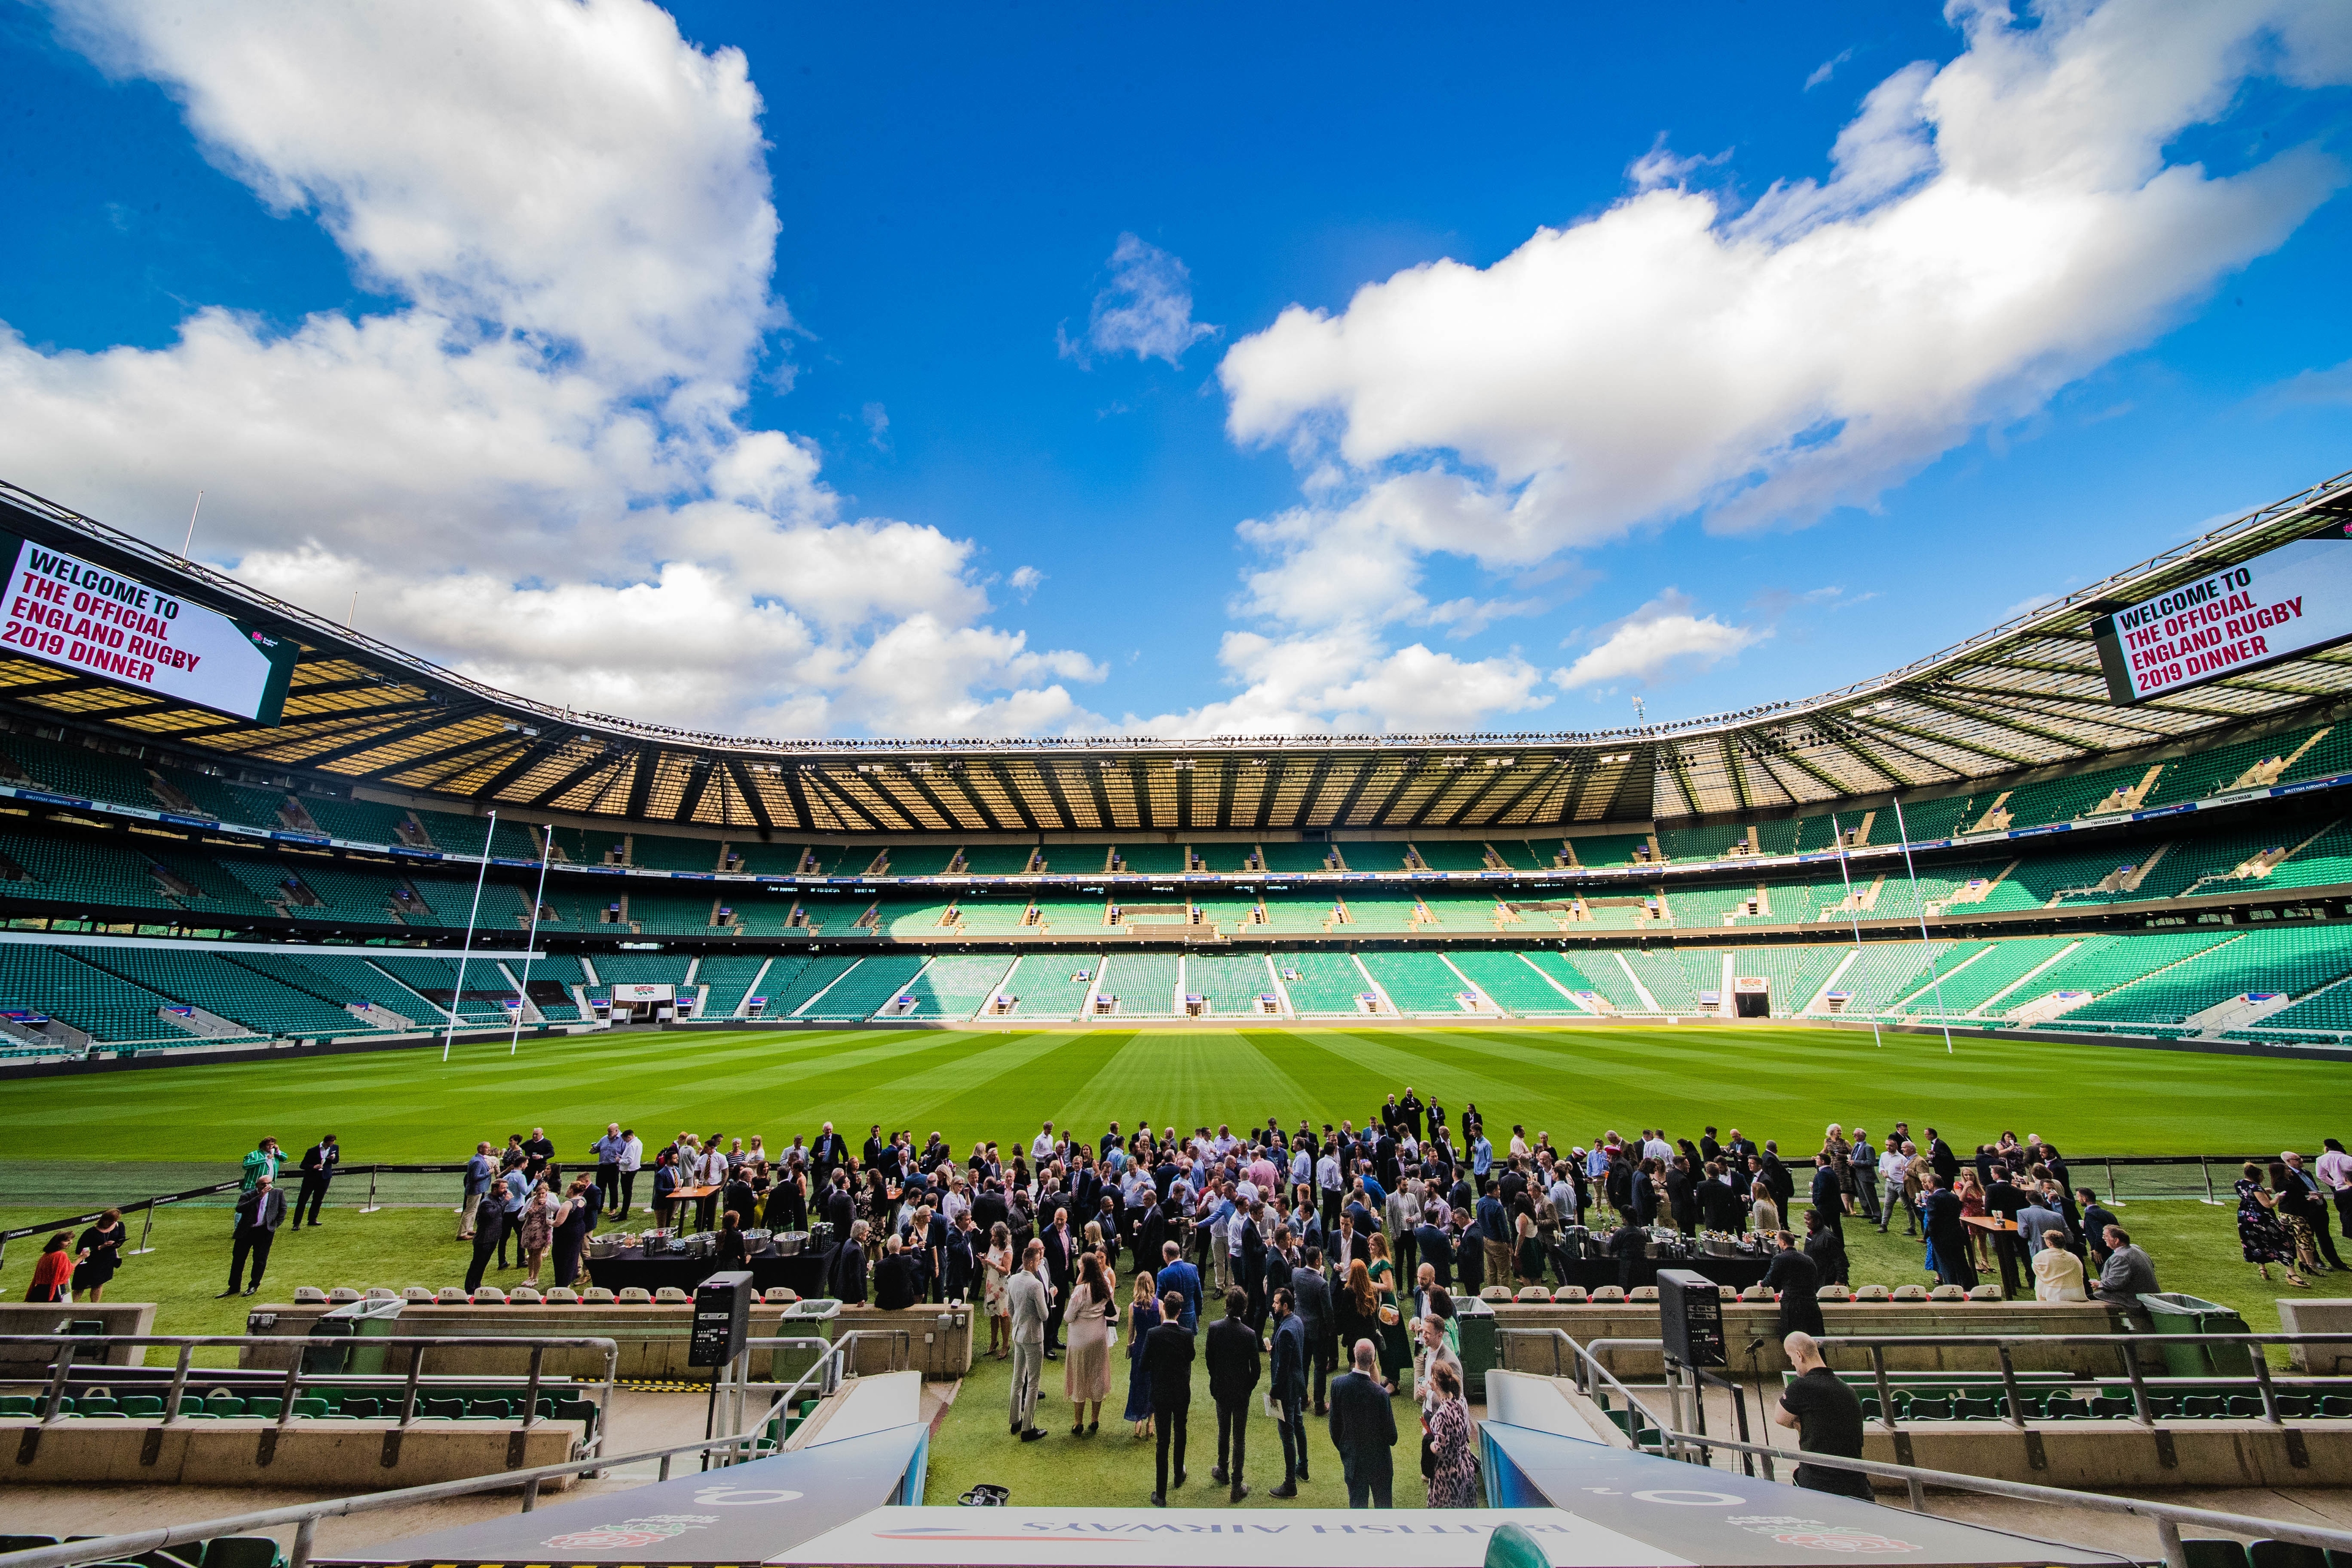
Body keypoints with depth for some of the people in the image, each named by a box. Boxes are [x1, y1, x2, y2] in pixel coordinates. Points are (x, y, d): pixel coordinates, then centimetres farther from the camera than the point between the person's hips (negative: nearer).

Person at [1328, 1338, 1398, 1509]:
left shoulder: (1337, 1383, -18)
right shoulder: (1380, 1394, -28)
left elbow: (1334, 1424, -5)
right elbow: (1391, 1437, -16)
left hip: (1351, 1459, 2)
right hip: (1378, 1460, -2)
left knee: (1357, 1503, 17)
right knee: (1383, 1504, 18)